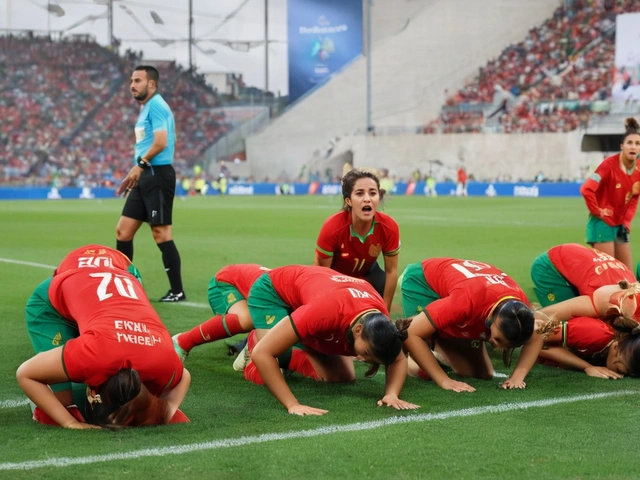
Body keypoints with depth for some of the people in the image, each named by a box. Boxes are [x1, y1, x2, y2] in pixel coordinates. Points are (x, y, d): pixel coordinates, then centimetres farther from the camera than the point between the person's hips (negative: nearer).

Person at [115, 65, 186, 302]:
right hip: (145, 177, 10)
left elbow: (160, 142, -21)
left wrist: (140, 164, -15)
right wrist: (135, 172, 18)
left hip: (157, 175, -10)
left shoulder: (156, 105, -11)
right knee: (123, 230, 8)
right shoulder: (146, 108, 19)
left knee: (161, 233, -7)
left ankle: (177, 291, -1)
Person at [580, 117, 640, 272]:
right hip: (603, 224, -7)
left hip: (620, 224, 7)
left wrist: (626, 222, -1)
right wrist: (597, 212, -14)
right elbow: (586, 189, -24)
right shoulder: (609, 164, -18)